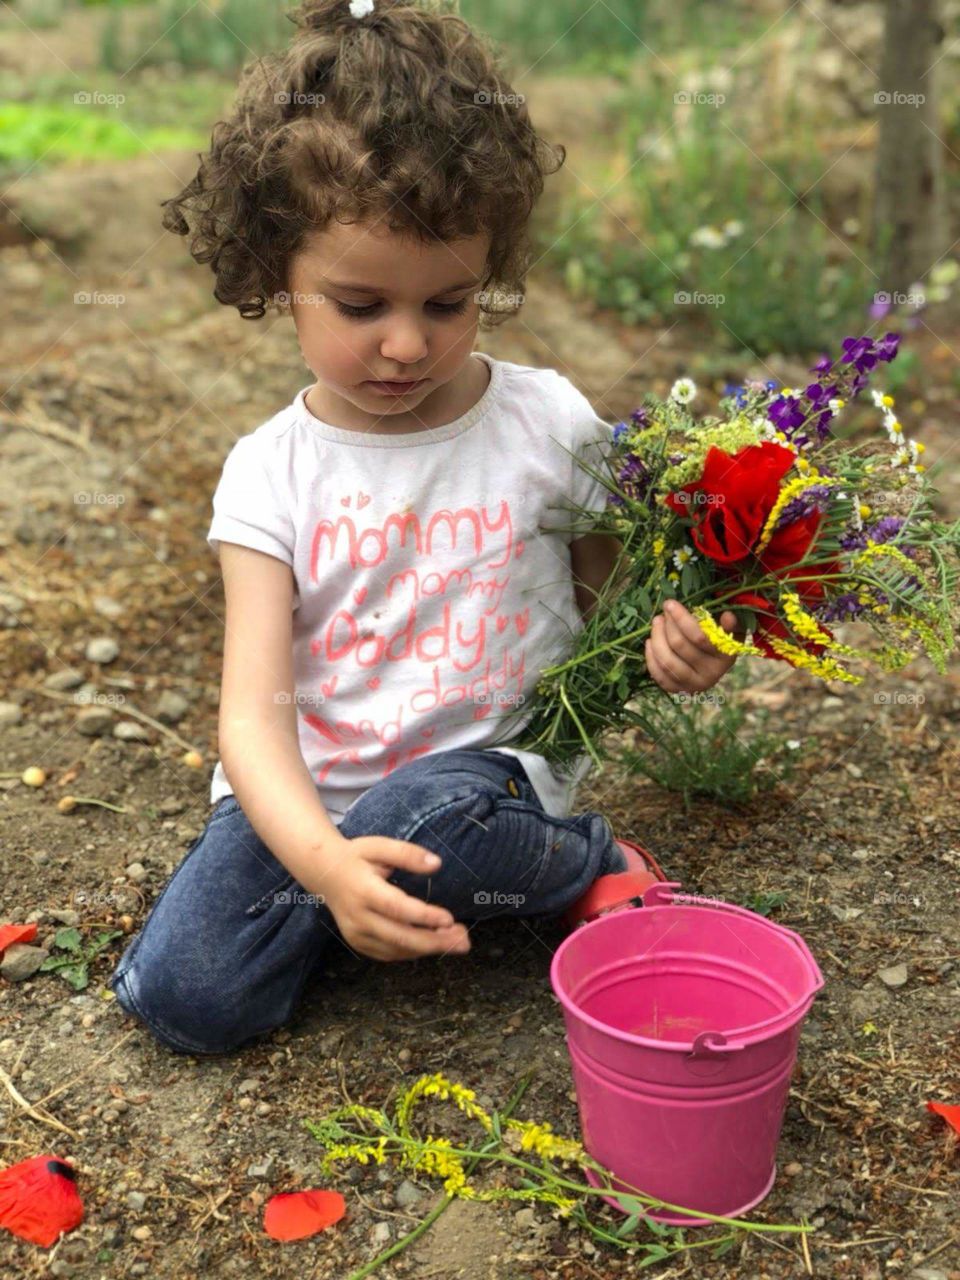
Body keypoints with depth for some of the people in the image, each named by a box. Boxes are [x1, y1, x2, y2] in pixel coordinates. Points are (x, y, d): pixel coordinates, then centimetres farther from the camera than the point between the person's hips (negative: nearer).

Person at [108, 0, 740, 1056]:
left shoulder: (548, 424, -5)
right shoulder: (271, 473, -6)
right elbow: (254, 711, -15)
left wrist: (668, 645, -19)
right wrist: (322, 858, -34)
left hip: (488, 776, -2)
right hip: (305, 802, 3)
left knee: (433, 813, -36)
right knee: (182, 993, -15)